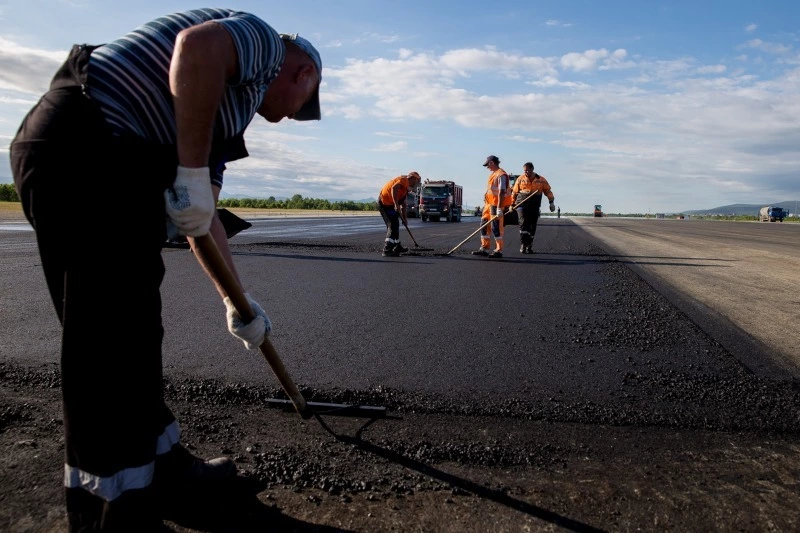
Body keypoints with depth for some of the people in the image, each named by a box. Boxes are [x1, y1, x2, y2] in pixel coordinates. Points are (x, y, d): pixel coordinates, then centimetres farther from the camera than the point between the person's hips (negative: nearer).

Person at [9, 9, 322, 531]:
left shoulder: (228, 104, 28)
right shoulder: (263, 41, 6)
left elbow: (204, 217, 29)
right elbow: (198, 47, -21)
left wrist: (236, 303, 32)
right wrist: (193, 172, -15)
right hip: (87, 150, -10)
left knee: (133, 330, 14)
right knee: (110, 341, -7)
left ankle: (160, 465, 29)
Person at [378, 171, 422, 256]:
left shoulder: (406, 188, 20)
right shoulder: (404, 180, -10)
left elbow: (403, 204, 23)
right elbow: (394, 188, -29)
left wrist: (404, 218, 21)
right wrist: (396, 204, -33)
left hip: (389, 204, 10)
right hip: (384, 203, -10)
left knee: (394, 225, 19)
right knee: (393, 226, -14)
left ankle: (397, 247, 31)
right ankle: (387, 250, -17)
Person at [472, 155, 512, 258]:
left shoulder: (501, 174, -15)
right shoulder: (493, 174, 16)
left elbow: (501, 192, -23)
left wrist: (499, 208, -28)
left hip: (497, 204, -10)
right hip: (489, 203, 10)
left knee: (496, 227, -7)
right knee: (484, 224, 11)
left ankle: (499, 251, 1)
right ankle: (484, 248, 18)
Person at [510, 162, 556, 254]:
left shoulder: (541, 180, 5)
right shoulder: (520, 179, 3)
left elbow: (548, 191, 11)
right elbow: (514, 192, 10)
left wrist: (551, 202, 4)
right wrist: (511, 204, 10)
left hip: (535, 206, 2)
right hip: (522, 204, -2)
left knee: (532, 226, 5)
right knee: (523, 223, -17)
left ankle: (529, 246, 18)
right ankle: (523, 245, -11)